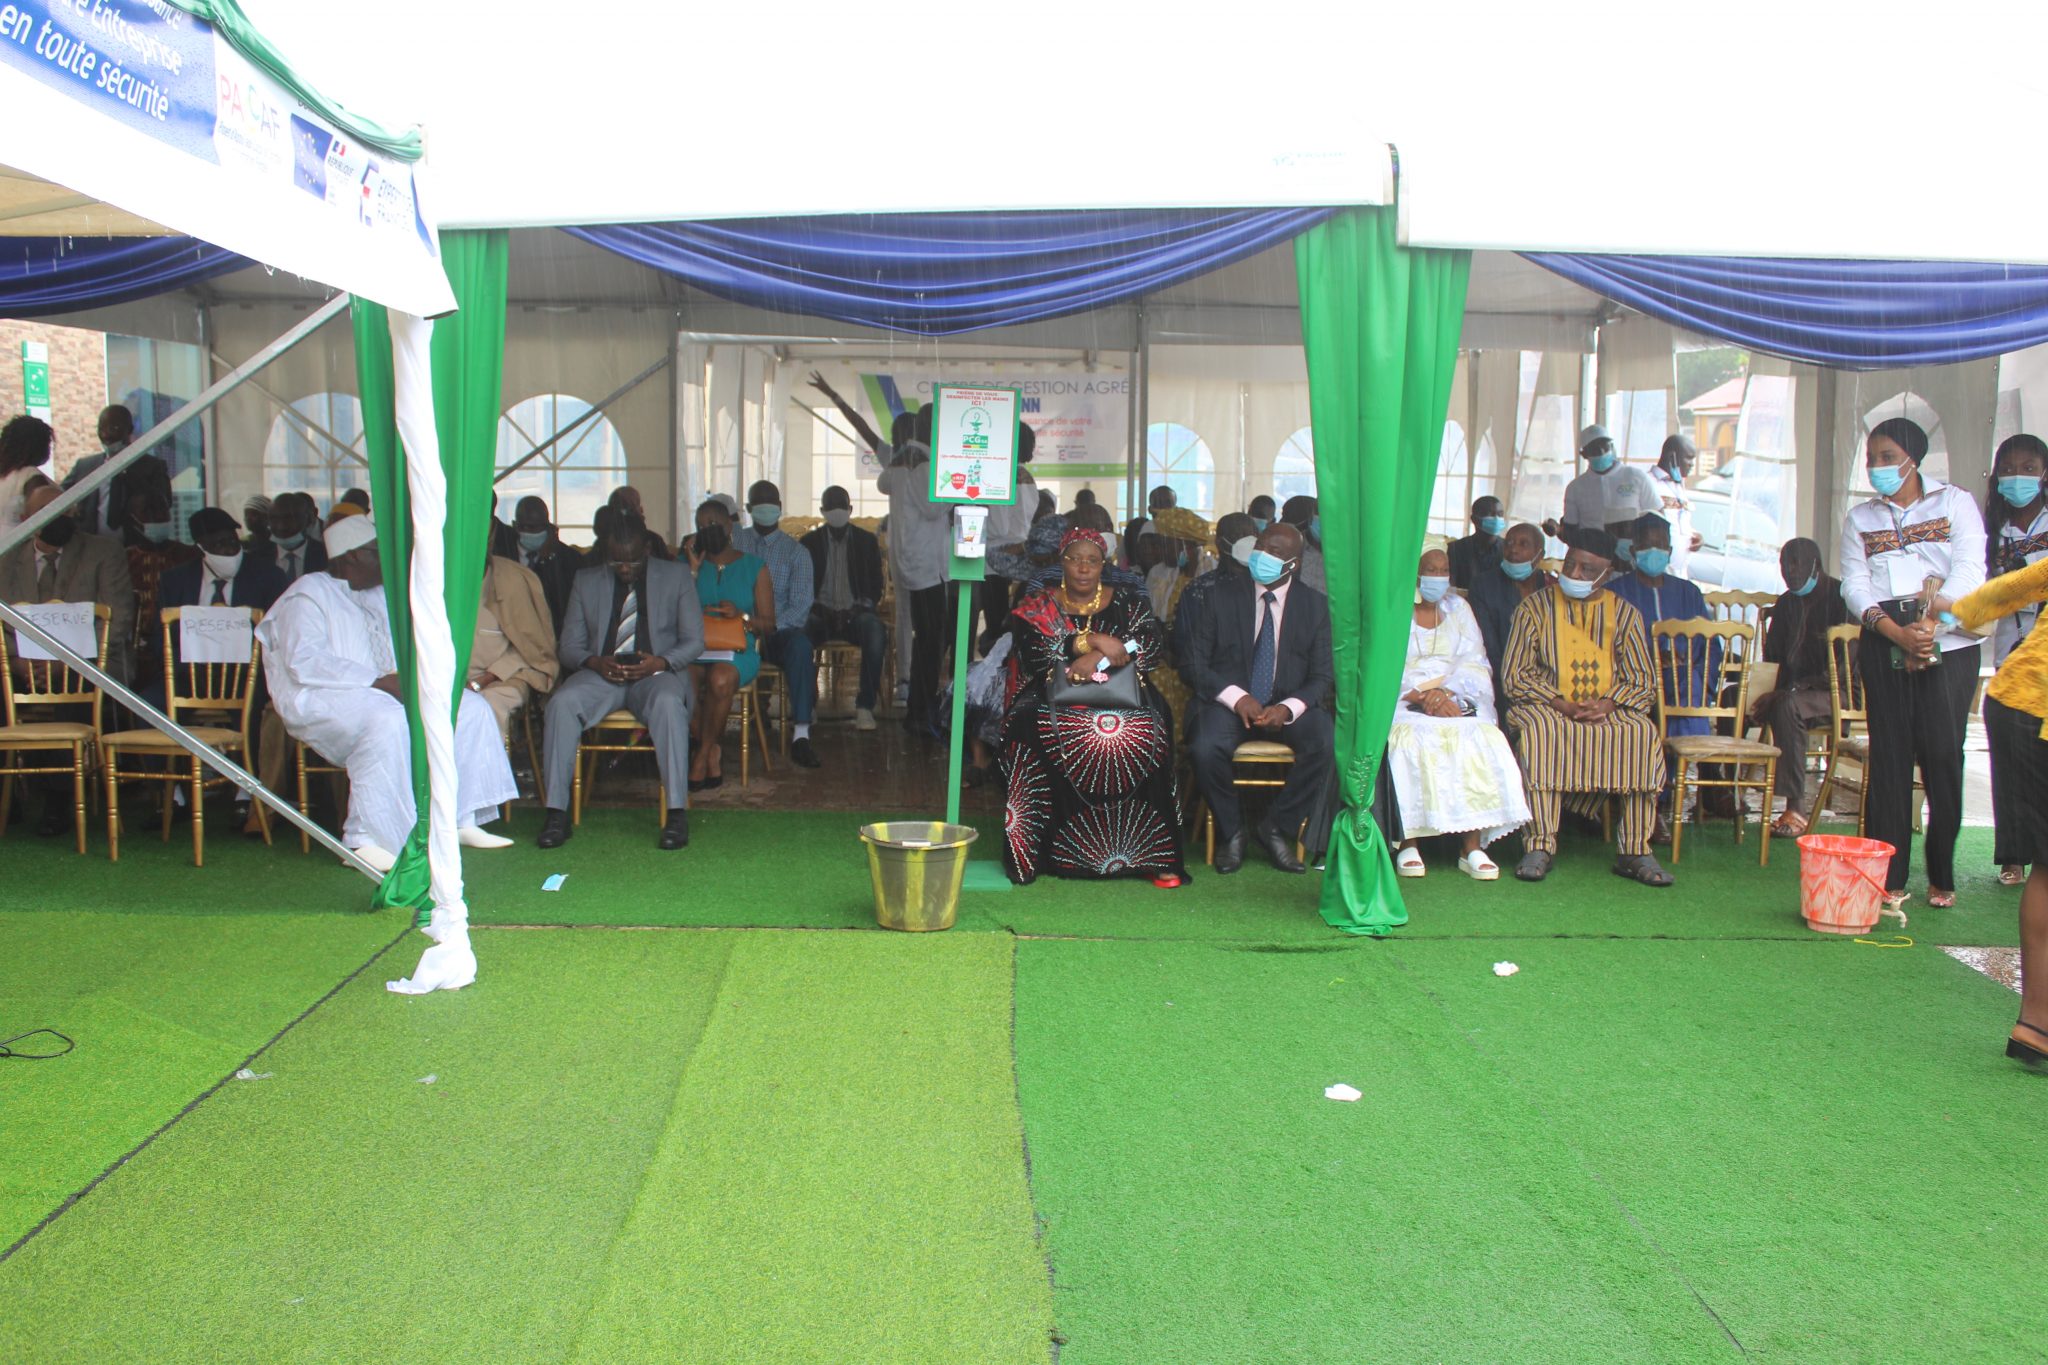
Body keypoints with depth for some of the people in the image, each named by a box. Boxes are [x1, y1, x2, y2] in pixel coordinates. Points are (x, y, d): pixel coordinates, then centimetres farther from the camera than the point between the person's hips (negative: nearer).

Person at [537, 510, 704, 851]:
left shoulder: (676, 576, 9)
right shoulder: (586, 580, 14)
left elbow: (694, 640, 6)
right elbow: (569, 644, 11)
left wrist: (660, 662, -15)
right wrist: (594, 662, -12)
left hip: (656, 672, -2)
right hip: (601, 674, 2)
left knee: (668, 704, -38)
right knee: (561, 703, -30)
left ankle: (677, 812, -36)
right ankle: (556, 813, -26)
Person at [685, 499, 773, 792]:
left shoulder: (754, 567, 12)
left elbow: (768, 626, 7)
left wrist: (741, 615, -13)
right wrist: (692, 572, 0)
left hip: (739, 650, -1)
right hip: (695, 647, 1)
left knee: (721, 677, -38)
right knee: (682, 679, -35)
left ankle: (702, 755, -17)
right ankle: (713, 754, -18)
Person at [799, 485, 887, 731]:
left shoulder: (867, 541, 13)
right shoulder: (809, 541, 13)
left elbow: (876, 585, 13)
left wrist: (865, 605, -6)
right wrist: (811, 606, -8)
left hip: (856, 612, 0)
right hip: (821, 613, 0)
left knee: (876, 634, -36)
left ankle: (865, 706, -32)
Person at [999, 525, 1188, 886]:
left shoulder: (1128, 604, 15)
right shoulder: (1038, 608, 13)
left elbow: (1154, 645, -2)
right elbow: (1032, 654, -6)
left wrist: (1099, 659, -15)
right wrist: (1092, 640, -14)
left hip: (1122, 704, 0)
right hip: (1055, 705, 0)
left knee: (1143, 739, -32)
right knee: (1034, 734, -33)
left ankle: (1155, 856, -27)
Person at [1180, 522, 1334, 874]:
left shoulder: (1315, 605, 4)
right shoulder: (1221, 596, 1)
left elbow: (1323, 674, 2)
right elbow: (1192, 662, -2)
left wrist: (1288, 708, -19)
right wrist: (1236, 698, -18)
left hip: (1288, 705, 1)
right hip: (1228, 701, -1)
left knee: (1328, 743, -29)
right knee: (1206, 748, -33)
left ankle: (1276, 828, -8)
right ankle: (1230, 830, -4)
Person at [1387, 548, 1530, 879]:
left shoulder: (1458, 608, 19)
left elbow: (1473, 662, 7)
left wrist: (1445, 692, -13)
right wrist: (1422, 696, -17)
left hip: (1456, 699, 3)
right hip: (1402, 699, -2)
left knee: (1478, 739, -28)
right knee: (1411, 740, -35)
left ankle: (1472, 846, -30)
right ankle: (1408, 842, -32)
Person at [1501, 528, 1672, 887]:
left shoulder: (1623, 613, 12)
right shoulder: (1535, 607, 7)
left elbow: (1642, 679, 8)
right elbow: (1514, 673, 0)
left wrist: (1607, 703, -14)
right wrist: (1559, 704, -15)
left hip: (1609, 707, 2)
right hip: (1547, 706, -2)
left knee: (1644, 734, -29)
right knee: (1538, 730, -36)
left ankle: (1636, 851, -26)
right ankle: (1540, 845, -34)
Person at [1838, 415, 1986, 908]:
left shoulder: (1955, 503, 9)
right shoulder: (1859, 518, 15)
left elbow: (1970, 572, -4)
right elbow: (1855, 586, 4)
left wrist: (1932, 626, -17)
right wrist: (1898, 633, -13)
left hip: (1949, 642, -2)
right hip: (1884, 643, 2)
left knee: (1943, 754, -5)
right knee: (1889, 756, -2)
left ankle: (1942, 876, 5)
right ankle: (1889, 876, 1)